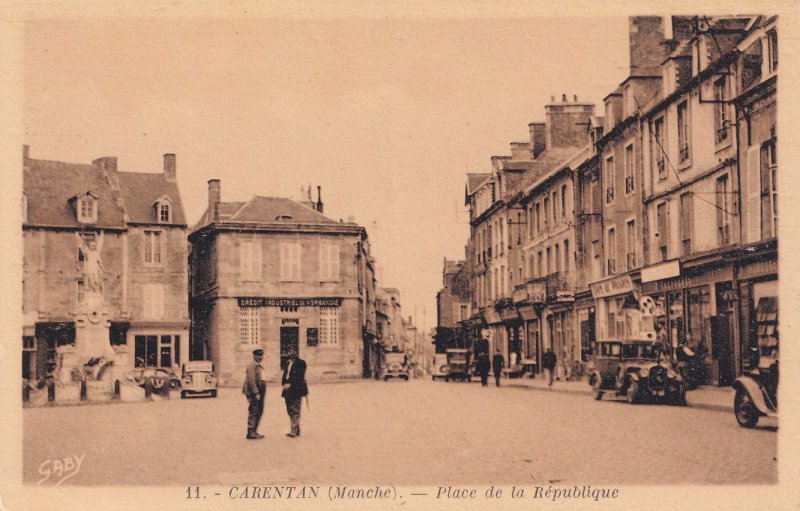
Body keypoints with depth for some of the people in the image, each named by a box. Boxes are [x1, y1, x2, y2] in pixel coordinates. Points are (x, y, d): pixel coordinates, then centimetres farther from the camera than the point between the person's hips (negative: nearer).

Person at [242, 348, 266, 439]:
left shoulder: (259, 366, 18)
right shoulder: (251, 366, -13)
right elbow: (251, 380, -20)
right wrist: (256, 393, -23)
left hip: (259, 393, 10)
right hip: (253, 393, -10)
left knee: (259, 412, 13)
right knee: (253, 412, -8)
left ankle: (254, 432, 21)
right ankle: (250, 433, -5)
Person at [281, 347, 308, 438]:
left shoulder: (300, 362, -3)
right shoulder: (287, 363, 19)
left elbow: (299, 376, -12)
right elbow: (285, 375, 17)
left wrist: (290, 384, -17)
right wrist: (284, 384, 1)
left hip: (296, 389, -7)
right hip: (288, 389, 7)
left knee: (294, 410, -11)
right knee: (290, 410, 7)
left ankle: (294, 430, -12)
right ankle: (297, 430, 14)